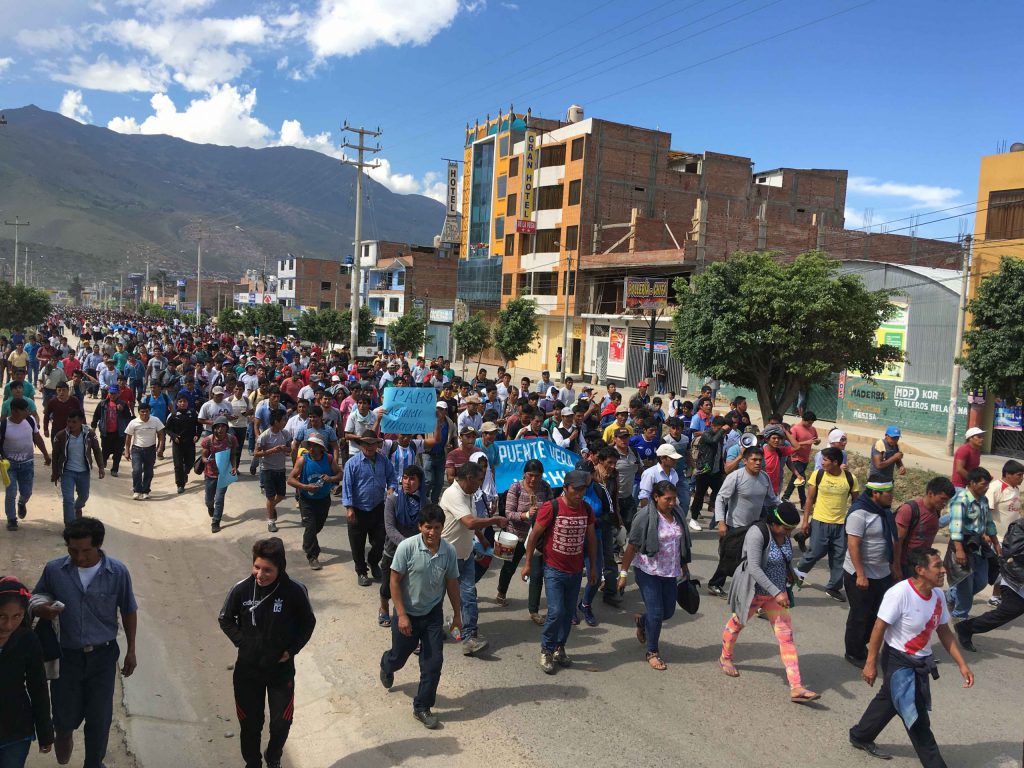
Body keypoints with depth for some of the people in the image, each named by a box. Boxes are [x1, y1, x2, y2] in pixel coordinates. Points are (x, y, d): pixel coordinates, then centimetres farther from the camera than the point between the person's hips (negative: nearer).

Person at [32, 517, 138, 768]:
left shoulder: (117, 572, -13)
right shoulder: (53, 570, -12)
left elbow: (128, 611, -1)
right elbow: (34, 601, 3)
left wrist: (131, 651, 4)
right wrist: (42, 610, -21)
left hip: (102, 656, -1)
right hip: (65, 655, 1)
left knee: (100, 718, 10)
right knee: (66, 715, 15)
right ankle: (64, 732, 53)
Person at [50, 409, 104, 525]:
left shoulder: (90, 434, -10)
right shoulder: (61, 436, -13)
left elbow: (97, 451, 1)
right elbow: (55, 456, -2)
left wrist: (101, 467, -6)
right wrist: (54, 473, 3)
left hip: (84, 472, 2)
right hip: (67, 472, -2)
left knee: (84, 496, 21)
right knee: (68, 499, -8)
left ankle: (77, 507, 55)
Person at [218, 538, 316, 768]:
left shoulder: (295, 591, -20)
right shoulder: (242, 589, -17)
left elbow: (308, 623, -3)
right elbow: (225, 619, 2)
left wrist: (291, 650, -8)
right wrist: (242, 642, -6)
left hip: (282, 669, 0)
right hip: (248, 669, 1)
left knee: (282, 722, 12)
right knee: (250, 723, 15)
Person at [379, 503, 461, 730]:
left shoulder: (449, 551, -13)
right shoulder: (407, 547, -23)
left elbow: (452, 583, 1)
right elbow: (394, 581, -16)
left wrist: (457, 613, 7)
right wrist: (401, 615, -17)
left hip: (433, 614, 2)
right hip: (407, 613, -2)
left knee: (433, 662, -1)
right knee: (399, 656, 18)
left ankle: (422, 707, 18)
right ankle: (386, 666, 55)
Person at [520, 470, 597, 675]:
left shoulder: (586, 509, -1)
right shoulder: (551, 508, -16)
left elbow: (591, 538, 11)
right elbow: (534, 535, -8)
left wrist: (593, 567, 13)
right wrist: (528, 563, -4)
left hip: (575, 571, 5)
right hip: (554, 570, -4)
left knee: (569, 612, 11)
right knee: (556, 612, -10)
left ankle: (559, 648, 30)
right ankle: (546, 650, 11)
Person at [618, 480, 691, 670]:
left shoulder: (678, 513, 2)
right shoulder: (645, 516, -17)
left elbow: (682, 543, 15)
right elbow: (631, 546, -13)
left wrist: (685, 568, 20)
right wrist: (624, 573, -13)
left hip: (670, 572, 6)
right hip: (648, 571, -6)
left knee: (668, 611, 13)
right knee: (656, 613, -4)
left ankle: (641, 621, 43)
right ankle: (652, 652, 16)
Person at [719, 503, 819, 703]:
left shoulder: (784, 533, -4)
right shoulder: (758, 533, -27)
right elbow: (754, 568, -32)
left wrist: (789, 572, 0)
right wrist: (776, 593, -35)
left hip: (777, 592, 6)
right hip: (753, 591, -6)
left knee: (786, 637, -1)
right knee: (737, 624, 19)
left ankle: (796, 688, -1)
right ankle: (725, 658, 46)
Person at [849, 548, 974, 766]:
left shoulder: (938, 595, -5)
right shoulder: (899, 594, -28)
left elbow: (944, 632, 7)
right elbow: (879, 628, -21)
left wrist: (962, 664, 5)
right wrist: (871, 663, -17)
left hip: (921, 662, 8)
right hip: (898, 660, -8)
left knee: (889, 700, 23)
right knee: (917, 718, -3)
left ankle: (860, 737, 43)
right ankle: (934, 763, 13)